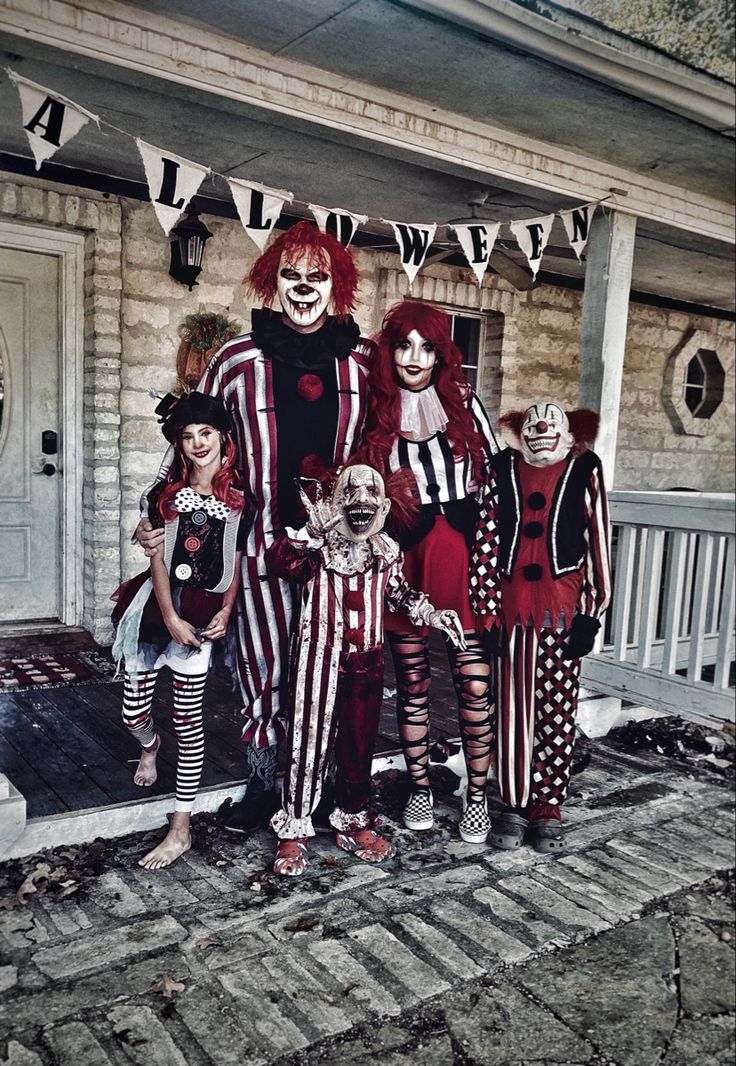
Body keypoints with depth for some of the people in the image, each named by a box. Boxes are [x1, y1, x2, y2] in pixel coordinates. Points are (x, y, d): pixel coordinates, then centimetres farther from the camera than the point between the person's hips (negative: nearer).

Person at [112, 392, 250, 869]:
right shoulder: (165, 495, 5)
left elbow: (238, 563, 4)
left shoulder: (238, 499, 2)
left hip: (203, 615, -2)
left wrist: (225, 612, -9)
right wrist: (171, 618, -10)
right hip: (157, 608, 2)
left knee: (188, 721, 1)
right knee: (133, 712, 6)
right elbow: (158, 559, -1)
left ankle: (182, 829, 13)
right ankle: (150, 746, 47)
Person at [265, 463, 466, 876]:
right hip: (322, 661, -4)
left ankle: (354, 822, 32)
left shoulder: (387, 552, 5)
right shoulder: (318, 549, -8)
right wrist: (311, 531, -36)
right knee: (311, 741, 4)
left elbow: (400, 593, 21)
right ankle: (294, 832, 18)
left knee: (360, 744, 14)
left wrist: (432, 614, 12)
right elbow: (279, 560, -26)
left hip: (367, 664, 4)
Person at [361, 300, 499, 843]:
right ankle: (420, 788, 26)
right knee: (412, 680, 9)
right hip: (401, 556, 0)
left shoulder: (464, 402, 7)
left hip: (461, 555, 0)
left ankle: (478, 794, 14)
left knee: (475, 682, -4)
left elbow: (494, 475, 9)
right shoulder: (375, 411, 5)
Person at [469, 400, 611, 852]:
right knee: (514, 708, 6)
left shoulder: (585, 470, 3)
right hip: (513, 604, 1)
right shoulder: (501, 469, 6)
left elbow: (597, 542, 1)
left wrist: (590, 612, -2)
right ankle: (514, 805, 20)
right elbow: (486, 541, 3)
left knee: (558, 710, 6)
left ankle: (549, 807, 20)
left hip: (563, 606, -1)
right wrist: (486, 611, -1)